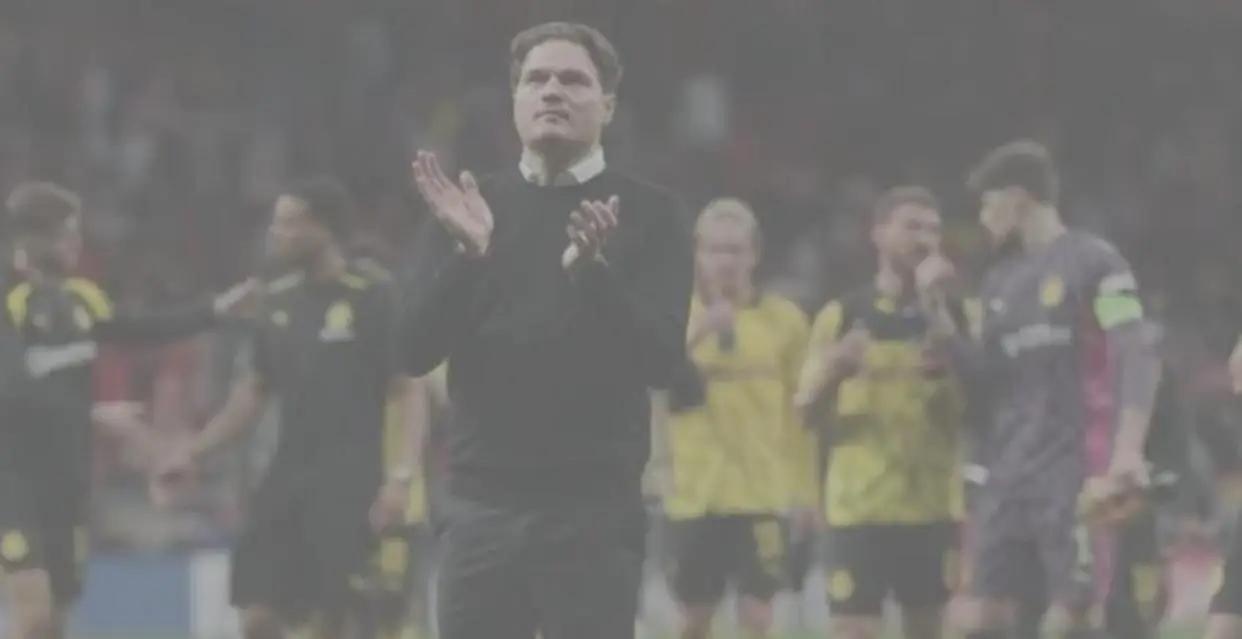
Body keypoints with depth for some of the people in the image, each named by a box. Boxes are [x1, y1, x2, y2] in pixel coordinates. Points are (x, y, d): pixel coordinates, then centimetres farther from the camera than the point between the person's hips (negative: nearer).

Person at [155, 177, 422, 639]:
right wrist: (194, 452, 16)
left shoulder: (372, 301, -8)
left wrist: (401, 476, -19)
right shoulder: (279, 301, 11)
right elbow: (254, 391, 21)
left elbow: (407, 393, -9)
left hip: (347, 486, -6)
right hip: (288, 477, 6)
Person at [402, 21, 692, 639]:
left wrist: (594, 270, -24)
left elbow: (660, 358, -8)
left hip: (594, 510, -3)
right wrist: (468, 255, -14)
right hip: (481, 505, 3)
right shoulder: (475, 209, 11)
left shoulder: (646, 214, 3)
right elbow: (416, 349, 3)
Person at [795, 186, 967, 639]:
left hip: (935, 506, 1)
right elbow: (807, 411, 3)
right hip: (858, 506, -1)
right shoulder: (842, 316, 4)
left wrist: (949, 374, -16)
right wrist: (833, 372, -17)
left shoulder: (958, 315, 6)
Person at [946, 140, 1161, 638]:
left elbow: (1140, 356, -12)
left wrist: (1127, 451, -23)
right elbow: (987, 381, 15)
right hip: (1008, 475, 7)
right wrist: (939, 316, 5)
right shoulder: (999, 283, 18)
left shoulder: (1093, 263, -4)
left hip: (1074, 474, -7)